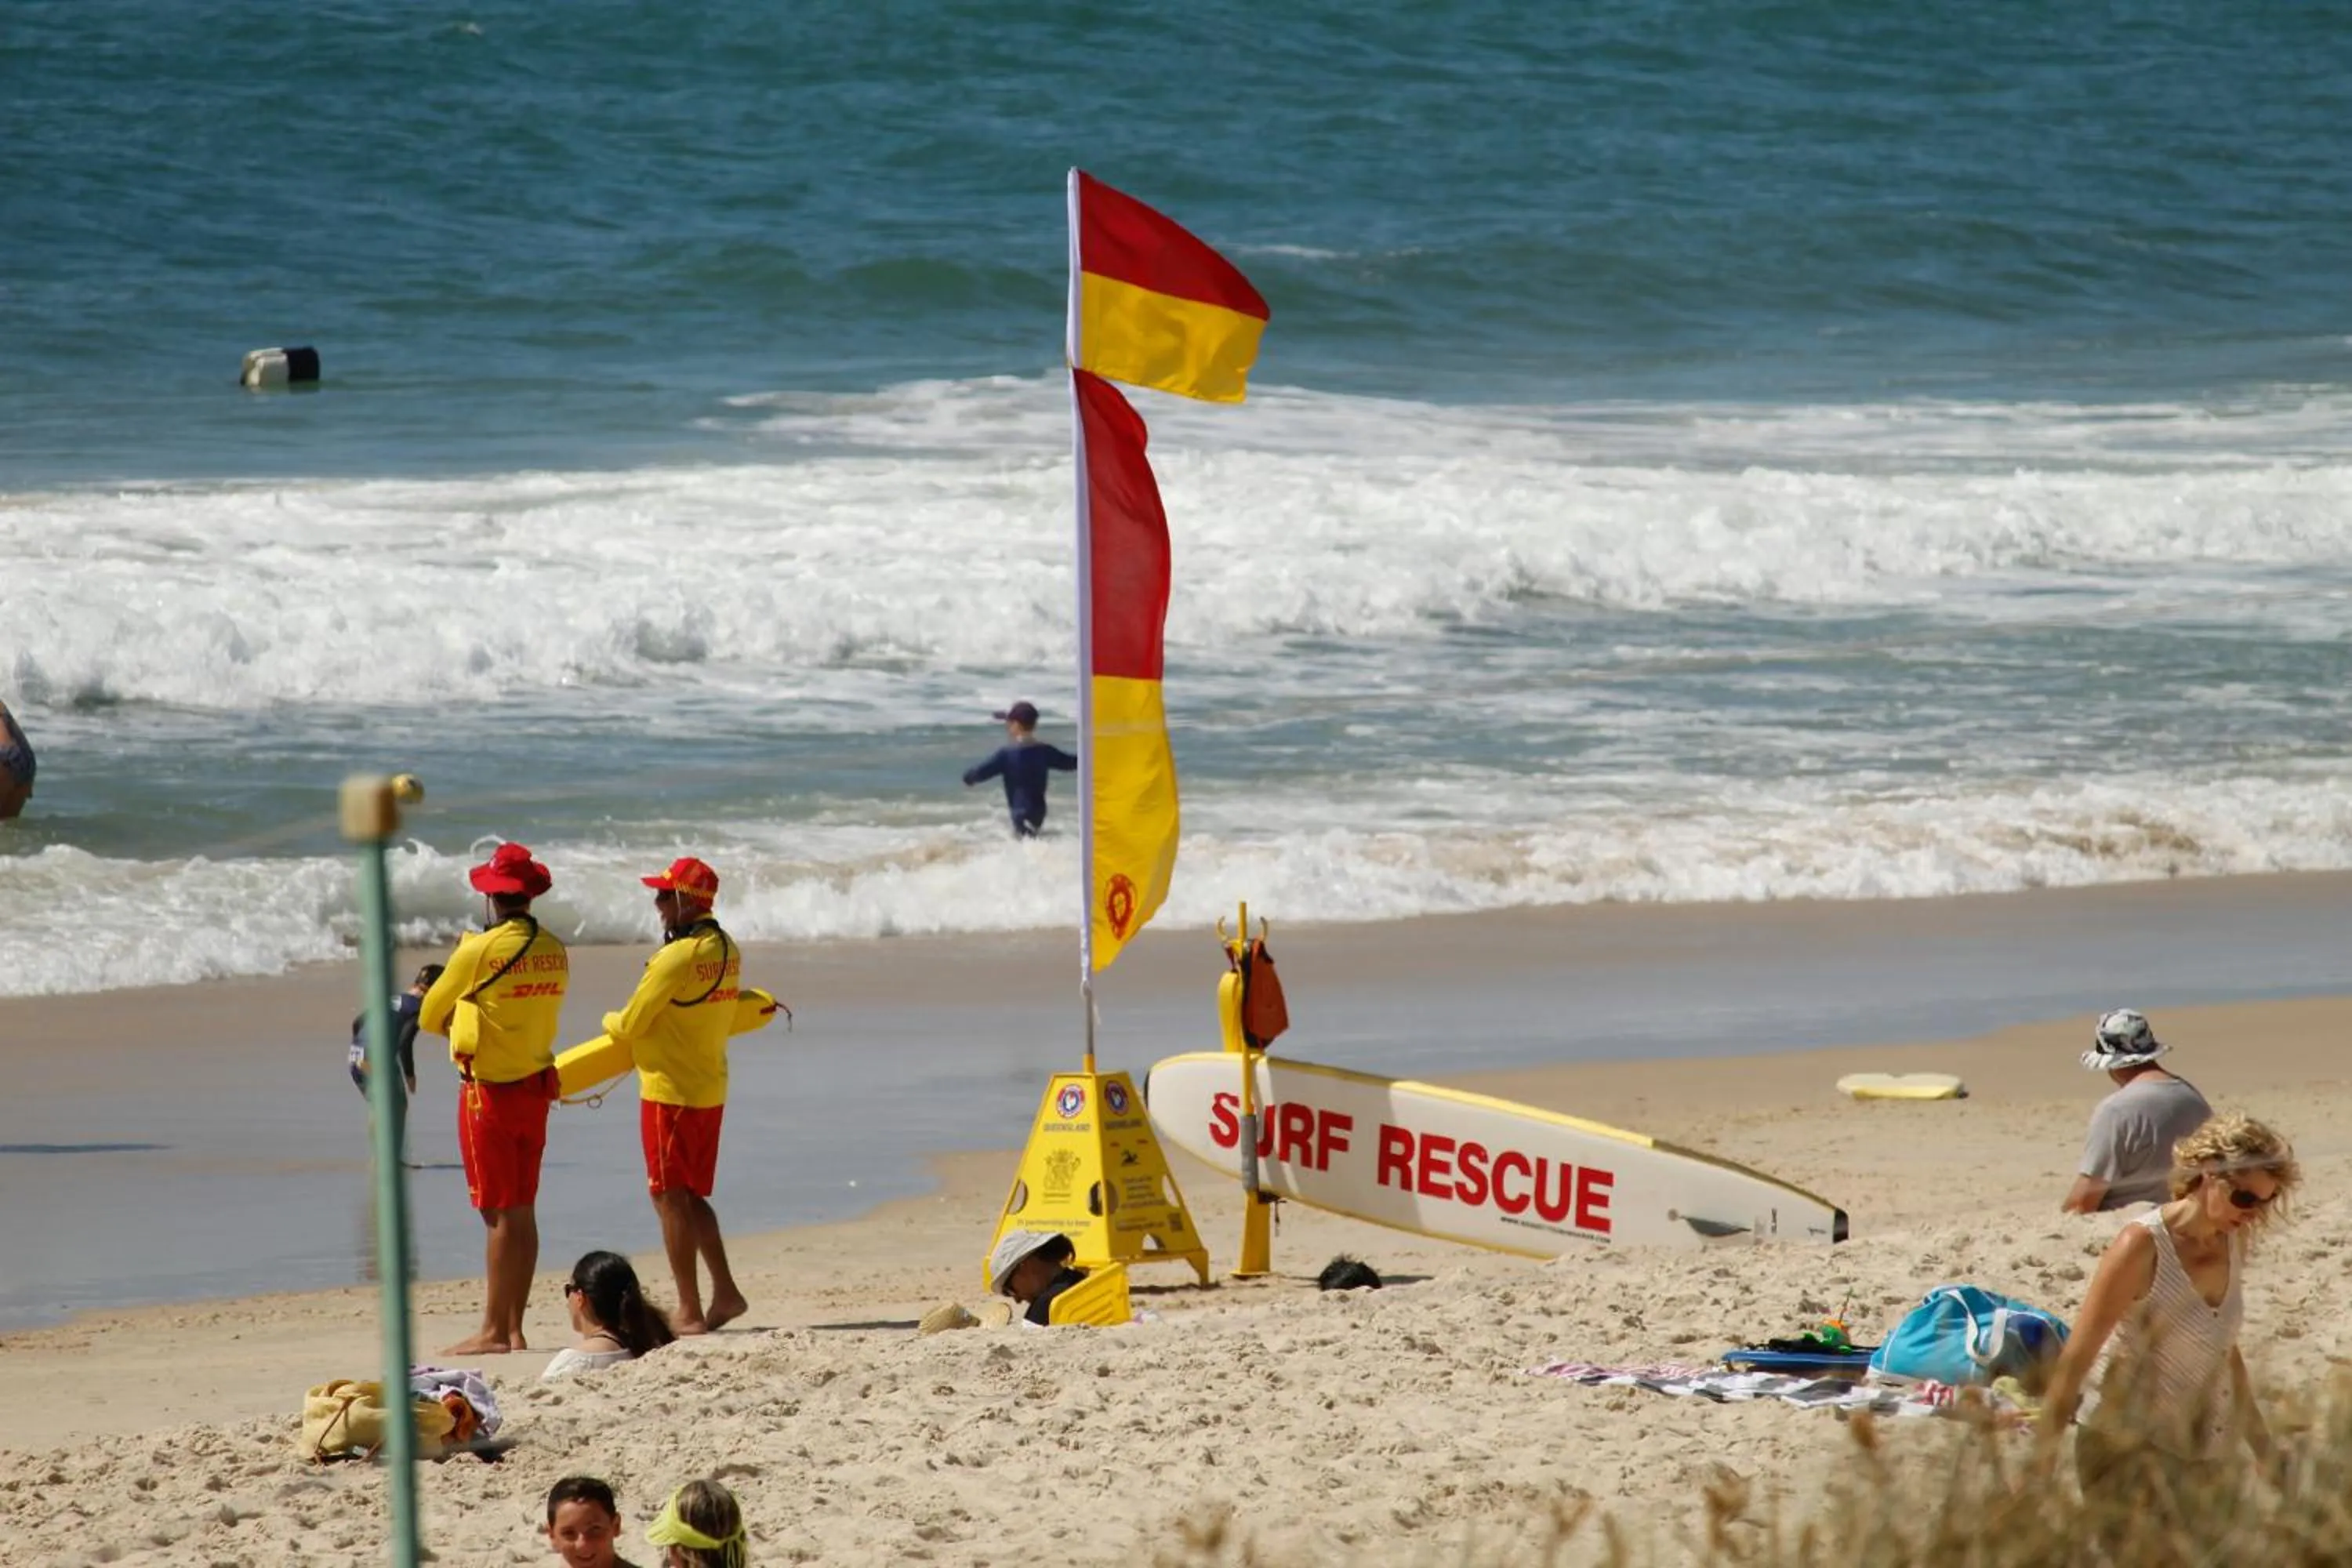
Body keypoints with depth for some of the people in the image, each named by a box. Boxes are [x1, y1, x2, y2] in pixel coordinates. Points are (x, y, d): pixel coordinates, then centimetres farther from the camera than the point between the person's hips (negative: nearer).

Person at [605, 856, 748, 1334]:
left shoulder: (678, 957, -21)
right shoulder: (727, 951, 6)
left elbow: (630, 1026, -15)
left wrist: (610, 1022, 8)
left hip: (670, 1092, -8)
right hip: (711, 1089, 8)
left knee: (671, 1198, -1)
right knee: (692, 1196, 18)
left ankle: (690, 1310, 0)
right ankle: (724, 1294, 14)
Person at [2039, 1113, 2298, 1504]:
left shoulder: (2232, 1242, 5)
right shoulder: (2144, 1246, -15)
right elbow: (2076, 1359, -14)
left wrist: (2263, 1449, 26)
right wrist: (2043, 1464, -17)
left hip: (2199, 1454, 7)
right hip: (2127, 1452, -7)